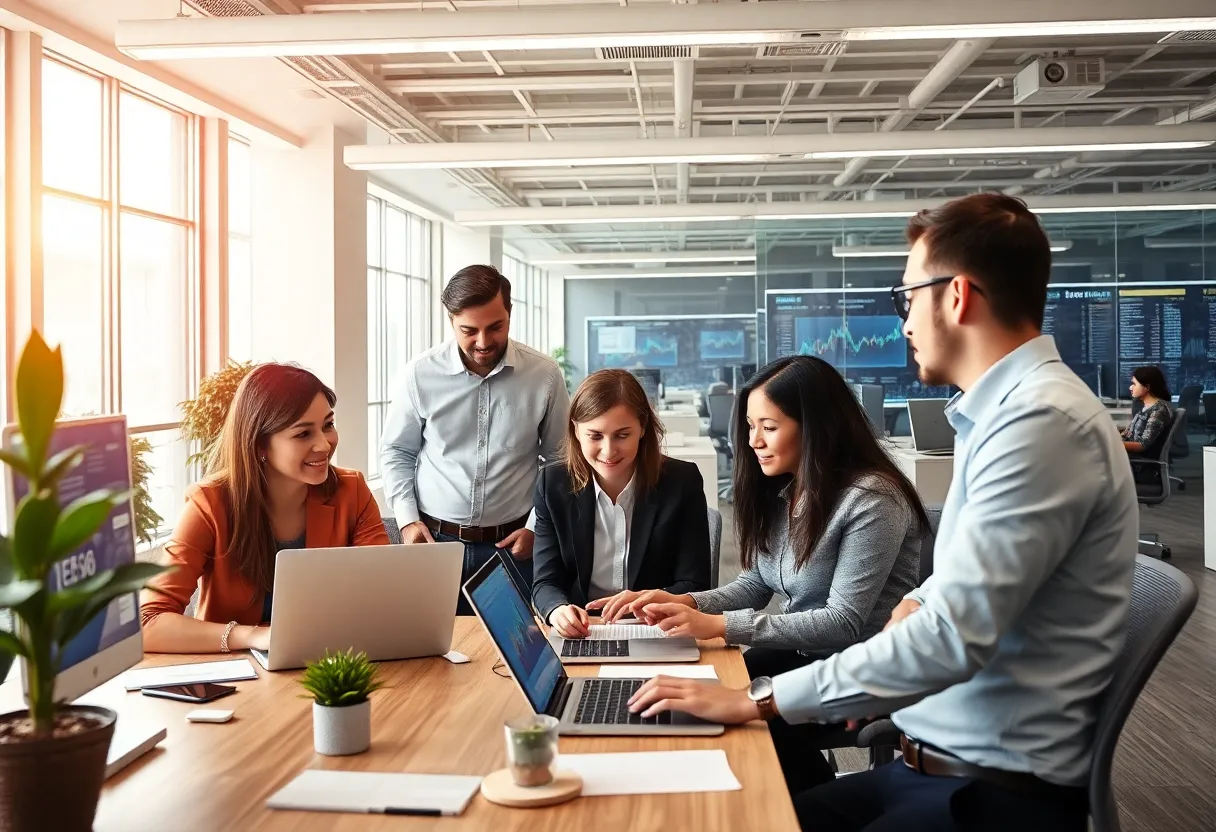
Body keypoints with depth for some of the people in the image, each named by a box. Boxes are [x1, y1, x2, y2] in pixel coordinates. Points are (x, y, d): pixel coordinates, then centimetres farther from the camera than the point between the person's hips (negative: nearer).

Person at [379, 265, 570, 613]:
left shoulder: (544, 374, -4)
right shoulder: (422, 373, -5)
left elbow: (560, 459, 5)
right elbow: (396, 451, 7)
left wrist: (537, 527, -1)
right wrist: (407, 519, -2)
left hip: (512, 543, 0)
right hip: (433, 539, 0)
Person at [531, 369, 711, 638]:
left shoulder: (682, 481, -5)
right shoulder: (553, 485, 0)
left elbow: (694, 586, -3)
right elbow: (546, 582, -2)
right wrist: (558, 610, -26)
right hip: (580, 637, 2)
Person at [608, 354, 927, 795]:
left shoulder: (872, 499, -20)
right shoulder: (778, 491, 7)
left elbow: (844, 624, -24)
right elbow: (755, 586, 10)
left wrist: (719, 625, -28)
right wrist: (687, 602, -11)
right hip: (797, 653, 7)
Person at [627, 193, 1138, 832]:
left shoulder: (1043, 421, -19)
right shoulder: (1003, 410, 13)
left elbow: (954, 636, -25)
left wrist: (758, 700, -21)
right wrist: (914, 608, 4)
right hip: (930, 761, 9)